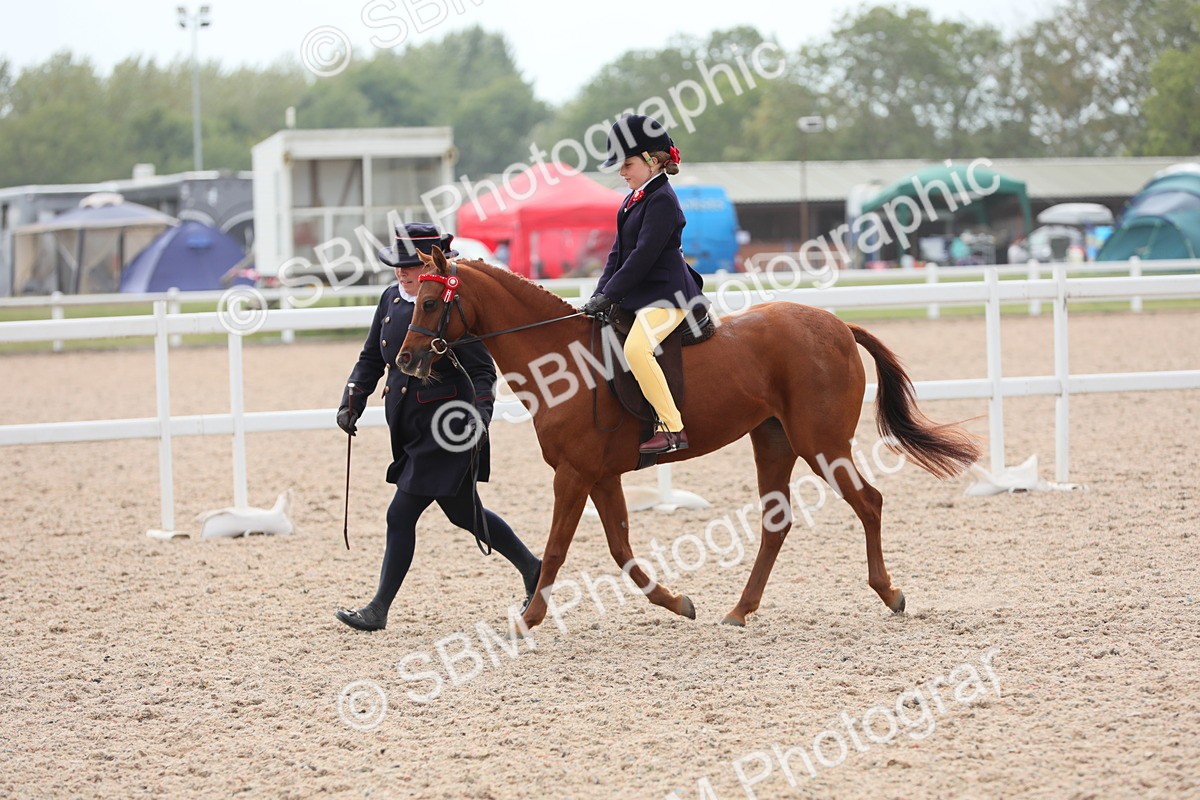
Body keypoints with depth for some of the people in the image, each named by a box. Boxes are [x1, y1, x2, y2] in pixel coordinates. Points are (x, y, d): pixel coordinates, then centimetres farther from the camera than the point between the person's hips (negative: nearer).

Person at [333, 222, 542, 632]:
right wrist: (352, 401, 1)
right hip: (406, 429, 8)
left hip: (445, 429, -8)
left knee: (401, 515, -8)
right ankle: (532, 569, 37)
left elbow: (482, 371, -14)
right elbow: (371, 358, 14)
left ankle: (378, 610, 0)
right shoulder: (391, 299, 6)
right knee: (464, 513, 19)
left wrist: (479, 414, -28)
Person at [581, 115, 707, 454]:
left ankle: (673, 429, -30)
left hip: (665, 295, -11)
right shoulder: (633, 200, 17)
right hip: (639, 296, 11)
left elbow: (643, 255, -20)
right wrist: (599, 295, 5)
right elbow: (619, 251, 17)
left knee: (636, 349, -32)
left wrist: (608, 295, -20)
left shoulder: (662, 200, -14)